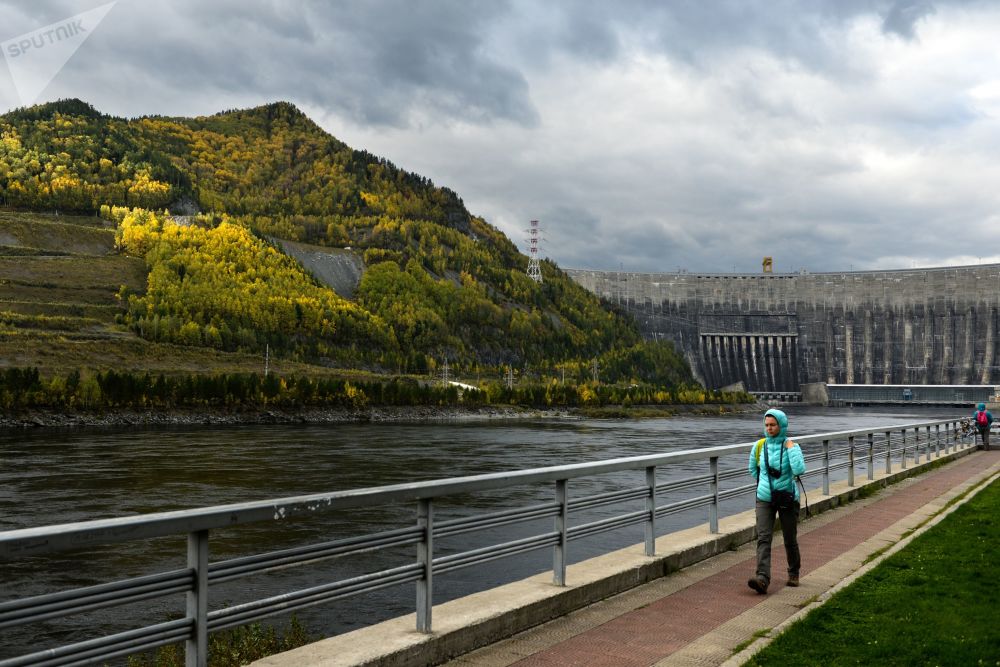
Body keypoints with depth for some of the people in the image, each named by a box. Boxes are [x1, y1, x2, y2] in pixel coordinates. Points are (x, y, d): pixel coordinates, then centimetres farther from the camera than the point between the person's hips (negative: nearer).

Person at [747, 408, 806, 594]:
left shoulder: (791, 446, -8)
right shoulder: (759, 446, 0)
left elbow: (799, 470, -26)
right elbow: (753, 469, 18)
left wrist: (790, 448, -20)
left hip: (788, 500, -2)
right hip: (764, 499, 2)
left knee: (790, 539, 10)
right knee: (763, 538, -13)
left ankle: (793, 574, 34)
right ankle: (762, 579, -23)